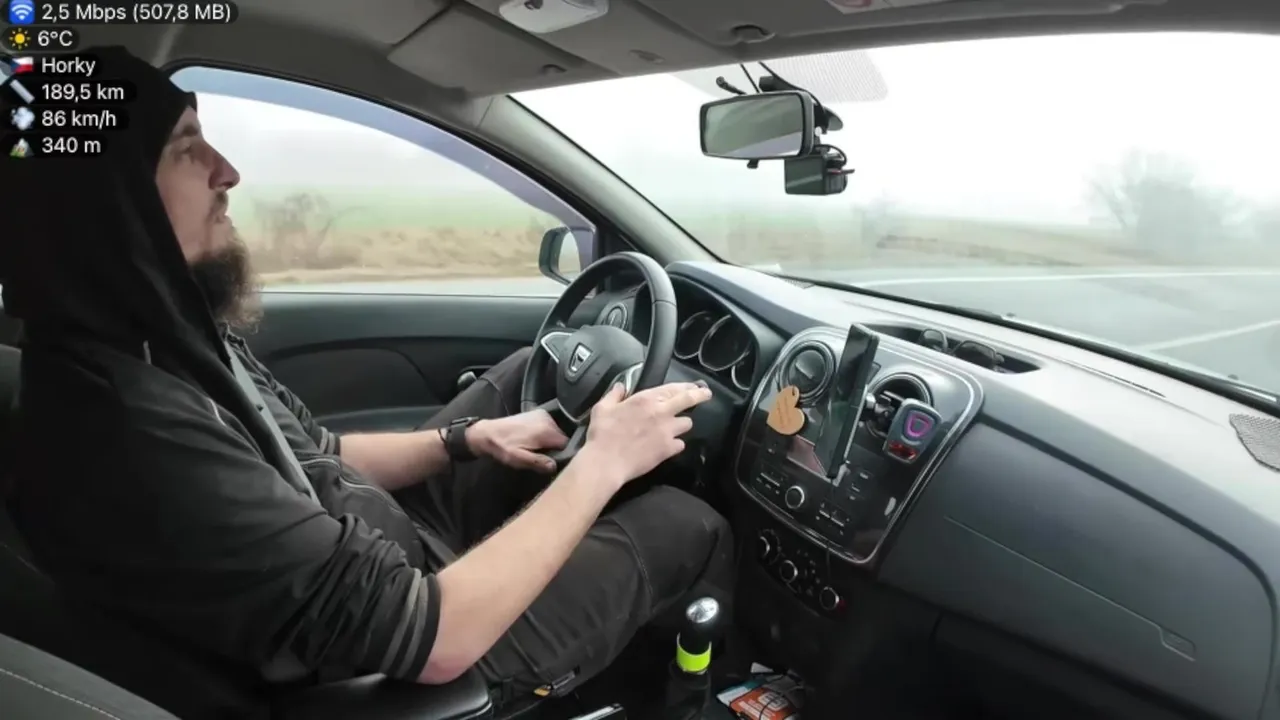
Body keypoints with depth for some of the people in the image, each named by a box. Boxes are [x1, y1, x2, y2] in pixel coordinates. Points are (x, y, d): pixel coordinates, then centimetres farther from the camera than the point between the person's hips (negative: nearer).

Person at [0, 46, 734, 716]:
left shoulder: (171, 334, -5)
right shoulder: (127, 428, -36)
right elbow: (438, 640, -35)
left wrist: (467, 439, -2)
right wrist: (603, 463, -26)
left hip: (388, 538, 8)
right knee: (687, 524, 2)